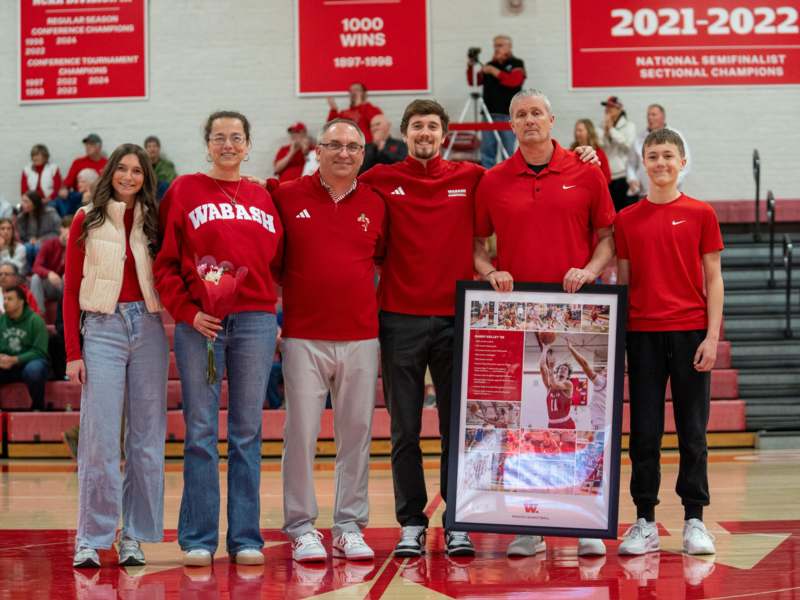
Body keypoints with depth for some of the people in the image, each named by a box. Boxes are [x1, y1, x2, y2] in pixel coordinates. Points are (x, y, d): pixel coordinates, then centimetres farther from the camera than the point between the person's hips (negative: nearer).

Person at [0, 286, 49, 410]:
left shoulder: (35, 320, -8)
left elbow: (39, 351, -12)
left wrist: (15, 360, -23)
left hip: (29, 362, -4)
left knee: (33, 370, -39)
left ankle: (38, 407, -14)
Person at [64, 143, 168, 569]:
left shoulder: (153, 222, 12)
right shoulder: (86, 221, 6)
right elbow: (71, 290, 3)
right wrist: (73, 352, -4)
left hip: (148, 329, 2)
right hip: (102, 328, -2)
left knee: (146, 437, 2)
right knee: (99, 437, -6)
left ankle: (135, 536, 10)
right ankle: (90, 539, -1)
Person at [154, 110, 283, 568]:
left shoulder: (262, 198, 14)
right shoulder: (184, 191, 6)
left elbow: (278, 261, 14)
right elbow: (165, 261, 1)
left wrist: (275, 315, 2)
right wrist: (186, 311, -9)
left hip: (255, 321, 2)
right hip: (199, 324, -2)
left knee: (248, 432, 4)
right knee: (200, 431, 0)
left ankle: (246, 537, 9)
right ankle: (199, 538, 6)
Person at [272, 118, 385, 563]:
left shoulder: (376, 203, 9)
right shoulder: (288, 197, 3)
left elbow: (385, 259, 18)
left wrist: (381, 305, 7)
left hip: (361, 337, 2)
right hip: (304, 337, -2)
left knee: (357, 434, 4)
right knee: (302, 433, -2)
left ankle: (351, 526, 13)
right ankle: (302, 528, 7)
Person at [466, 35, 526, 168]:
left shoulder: (516, 64, 5)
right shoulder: (489, 65, 17)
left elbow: (513, 81, -13)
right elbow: (473, 82, 17)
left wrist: (494, 71, -13)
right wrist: (470, 67, 1)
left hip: (507, 115, -4)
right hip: (489, 114, 4)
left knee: (508, 152, -5)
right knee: (487, 150, 0)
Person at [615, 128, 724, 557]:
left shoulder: (700, 214, 3)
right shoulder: (626, 219, 8)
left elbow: (713, 280, 2)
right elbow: (623, 281, 10)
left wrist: (712, 335, -6)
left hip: (690, 332, -1)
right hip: (642, 334, 1)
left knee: (692, 431, 3)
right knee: (644, 432, 4)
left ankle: (694, 520, 10)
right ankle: (645, 521, 10)